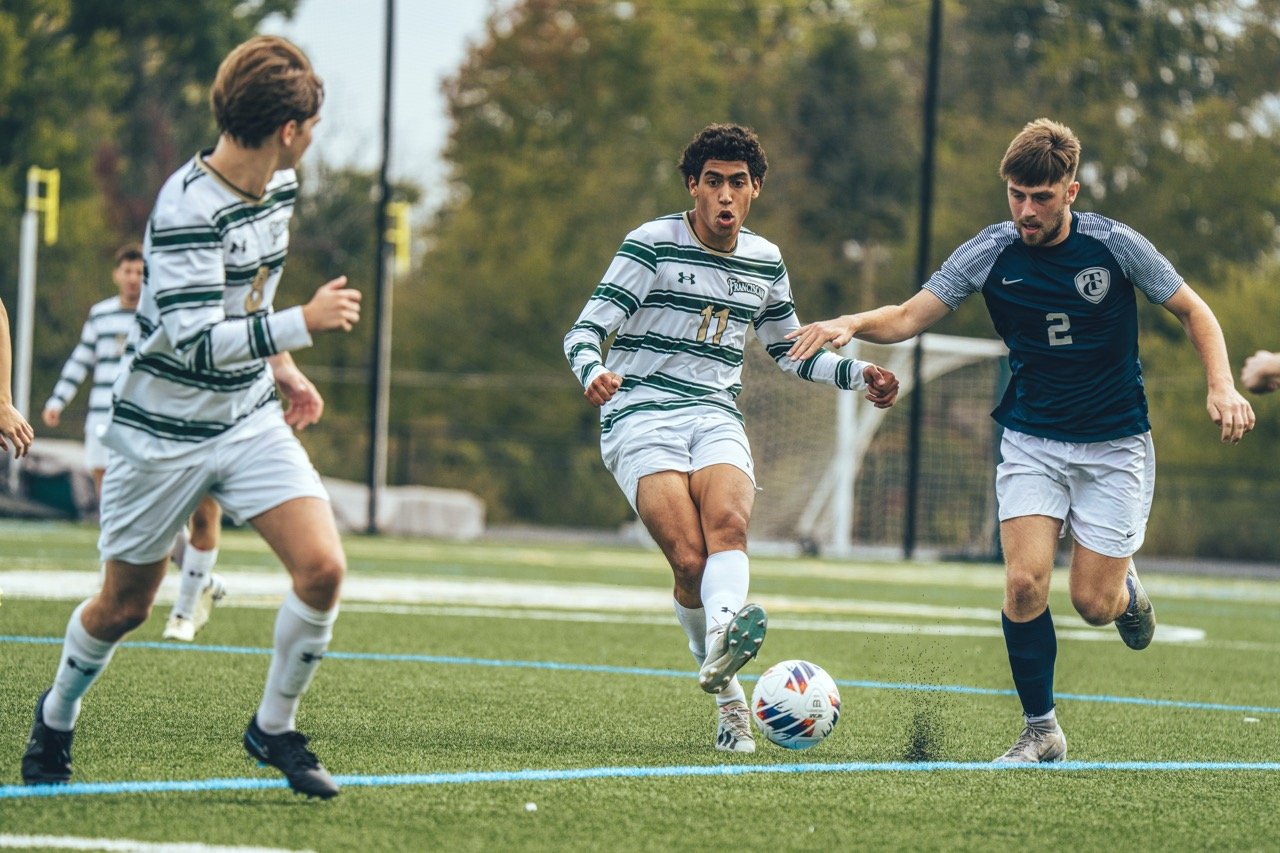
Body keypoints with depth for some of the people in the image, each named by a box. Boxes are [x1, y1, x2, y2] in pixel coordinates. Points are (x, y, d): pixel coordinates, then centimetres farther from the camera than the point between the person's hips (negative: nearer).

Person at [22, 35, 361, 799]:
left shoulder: (280, 185, 0)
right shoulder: (186, 209, -26)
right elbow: (196, 340, -32)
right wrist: (304, 323, -30)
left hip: (250, 418, 6)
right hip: (164, 433, -6)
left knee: (323, 568, -14)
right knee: (126, 605, 9)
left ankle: (274, 728, 6)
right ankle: (57, 715, 39)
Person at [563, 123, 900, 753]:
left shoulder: (765, 262, 14)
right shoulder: (652, 245, -3)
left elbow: (788, 349, 30)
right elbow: (583, 332, -5)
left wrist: (857, 373, 15)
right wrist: (593, 373, -28)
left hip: (716, 418, 4)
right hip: (641, 419, -4)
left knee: (728, 522, -31)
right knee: (690, 558, -24)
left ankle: (722, 639, -54)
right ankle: (727, 696, -12)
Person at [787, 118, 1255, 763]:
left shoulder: (1115, 246, -12)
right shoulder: (989, 254, -8)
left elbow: (1193, 311, -1)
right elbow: (910, 317, -5)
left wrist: (1222, 387, -16)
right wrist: (852, 323, -26)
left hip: (1114, 444, -1)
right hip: (1031, 440, 1)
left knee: (1092, 603, -5)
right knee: (1025, 582, -15)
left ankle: (1125, 587, 33)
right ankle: (1041, 730, 0)